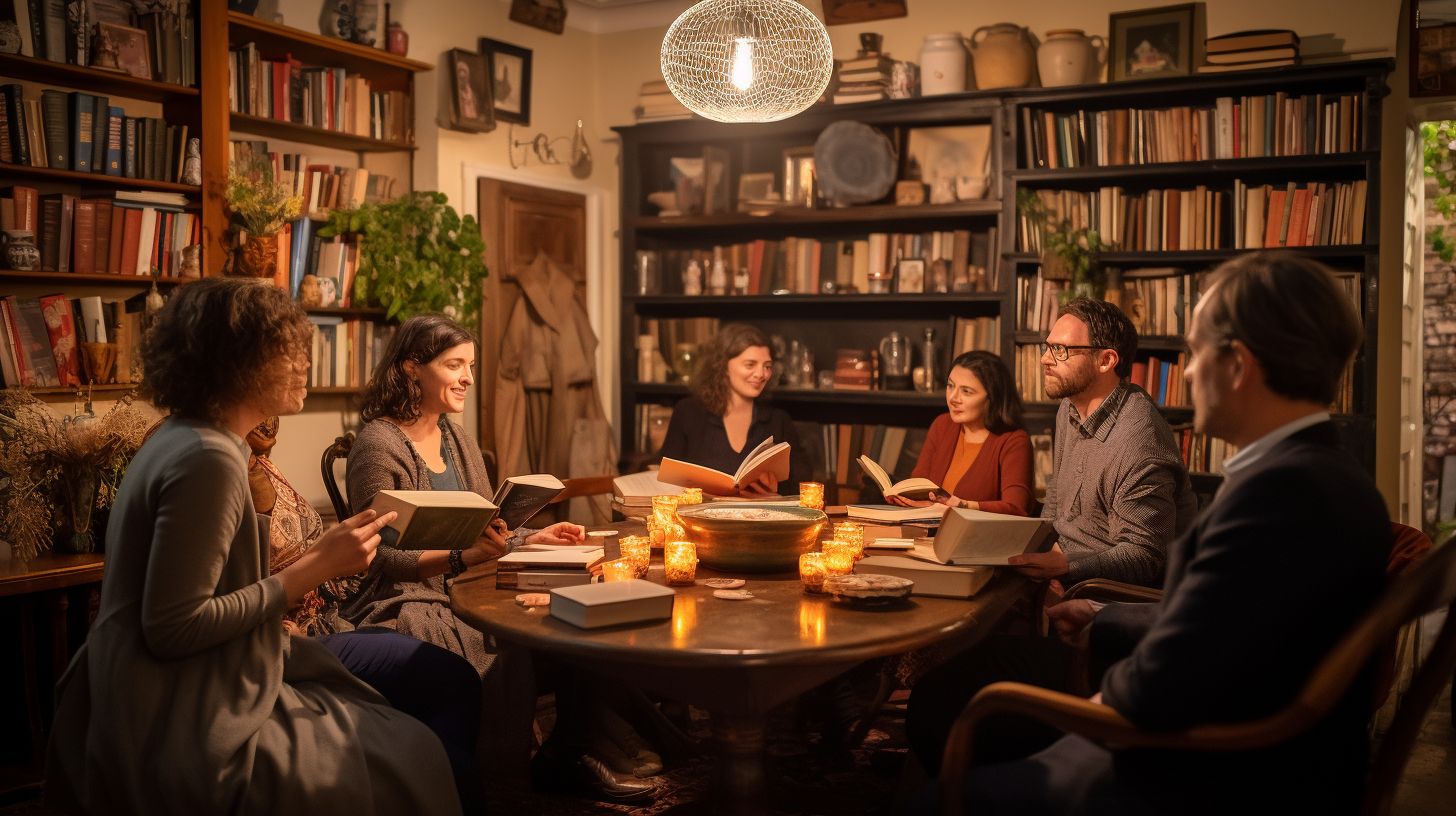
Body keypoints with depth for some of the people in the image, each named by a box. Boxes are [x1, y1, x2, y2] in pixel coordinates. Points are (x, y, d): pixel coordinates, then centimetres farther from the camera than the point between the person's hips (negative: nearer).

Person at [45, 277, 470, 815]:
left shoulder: (180, 439, 11)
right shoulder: (208, 461, -21)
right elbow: (171, 630, -24)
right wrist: (313, 569, -20)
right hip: (181, 737, -10)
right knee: (412, 758, -4)